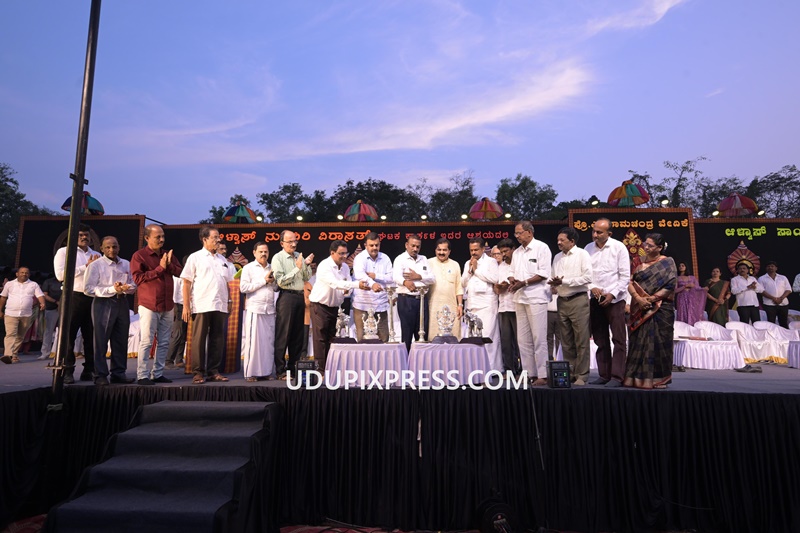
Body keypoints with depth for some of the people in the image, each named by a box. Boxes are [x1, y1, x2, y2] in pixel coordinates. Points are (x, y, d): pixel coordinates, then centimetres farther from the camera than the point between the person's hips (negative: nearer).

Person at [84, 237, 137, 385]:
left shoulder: (126, 264, 11)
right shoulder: (95, 265, -3)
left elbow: (133, 285, 13)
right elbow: (88, 288, -9)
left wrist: (125, 288, -10)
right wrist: (112, 289, -18)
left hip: (122, 303, 5)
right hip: (103, 304, -5)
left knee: (121, 340, 8)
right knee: (101, 340, -3)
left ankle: (118, 373, 16)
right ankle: (100, 375, 4)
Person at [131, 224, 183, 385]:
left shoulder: (167, 254, 14)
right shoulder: (139, 256, -2)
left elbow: (180, 272, 7)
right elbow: (138, 278, -12)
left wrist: (169, 265, -11)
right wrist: (159, 268, -13)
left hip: (168, 306, 6)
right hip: (149, 305, -5)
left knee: (164, 343, 8)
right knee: (146, 342, -4)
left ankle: (157, 374, 16)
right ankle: (142, 375, 3)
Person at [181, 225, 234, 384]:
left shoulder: (222, 259, 15)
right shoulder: (195, 257, 1)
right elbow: (186, 283, -2)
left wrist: (229, 302, 10)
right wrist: (186, 306, -9)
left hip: (220, 306, 5)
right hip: (201, 306, -4)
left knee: (217, 340, 6)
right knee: (199, 340, 0)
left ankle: (213, 371, 14)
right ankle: (198, 372, 8)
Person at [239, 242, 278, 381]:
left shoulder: (272, 269, 16)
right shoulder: (248, 268, 2)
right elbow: (243, 287, -9)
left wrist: (273, 281, -3)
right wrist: (263, 281, -8)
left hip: (269, 309, 5)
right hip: (254, 309, -4)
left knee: (269, 341, 3)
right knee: (253, 341, -3)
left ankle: (266, 371, 9)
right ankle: (250, 373, 3)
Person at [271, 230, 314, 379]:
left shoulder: (299, 256, 12)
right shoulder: (278, 258, -5)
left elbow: (307, 278, 13)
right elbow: (281, 281, -13)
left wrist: (307, 265, -4)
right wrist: (297, 268, -15)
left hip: (300, 296, 6)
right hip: (286, 296, -6)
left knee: (297, 335, 12)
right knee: (283, 336, -2)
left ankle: (294, 367, 22)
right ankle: (280, 370, 5)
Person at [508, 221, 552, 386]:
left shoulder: (541, 248, -3)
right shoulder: (516, 252, 17)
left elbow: (543, 273, -11)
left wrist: (523, 282, -17)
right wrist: (512, 280, -2)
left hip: (536, 298, -7)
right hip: (520, 298, 7)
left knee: (539, 338, -6)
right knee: (524, 339, 7)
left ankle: (542, 375, -1)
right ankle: (529, 373, 14)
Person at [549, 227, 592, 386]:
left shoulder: (582, 254, -2)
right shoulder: (557, 257, 17)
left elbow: (588, 277, -12)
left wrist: (564, 281, -13)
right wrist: (554, 283, -5)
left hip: (578, 300, -6)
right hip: (562, 300, 6)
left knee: (581, 340, -3)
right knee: (566, 341, 9)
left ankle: (582, 375, 3)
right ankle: (569, 373, 16)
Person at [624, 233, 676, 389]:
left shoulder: (667, 262, 0)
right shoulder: (640, 263, 11)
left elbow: (670, 286, -9)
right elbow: (630, 284, 2)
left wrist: (652, 298, -14)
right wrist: (639, 299, -14)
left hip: (660, 309, -3)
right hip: (640, 309, 4)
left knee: (658, 343, 0)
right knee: (639, 343, 3)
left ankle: (659, 378, 10)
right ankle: (639, 377, 10)